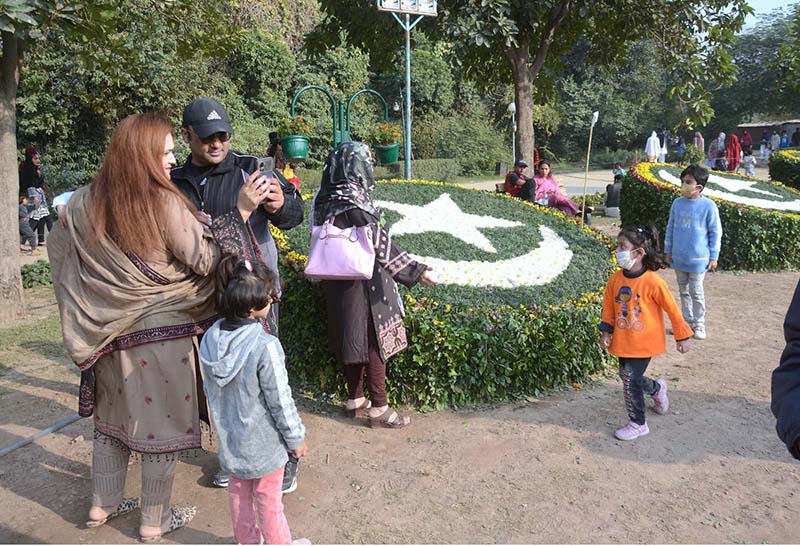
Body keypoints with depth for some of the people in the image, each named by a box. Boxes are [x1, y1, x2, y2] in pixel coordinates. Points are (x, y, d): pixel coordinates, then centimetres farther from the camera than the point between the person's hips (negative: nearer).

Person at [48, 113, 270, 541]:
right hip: (161, 333, -6)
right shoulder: (164, 204, -19)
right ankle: (155, 521, 23)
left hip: (109, 332, 6)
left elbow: (60, 254, 8)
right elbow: (206, 261, -15)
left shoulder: (84, 204, -1)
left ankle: (102, 505, 38)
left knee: (112, 416, 22)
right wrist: (241, 210, -13)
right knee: (162, 421, 9)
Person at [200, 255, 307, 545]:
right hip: (263, 441, -6)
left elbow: (210, 390, 4)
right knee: (268, 498, 13)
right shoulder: (265, 347, -29)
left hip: (229, 437, 6)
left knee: (238, 492, 24)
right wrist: (296, 438, -7)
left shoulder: (210, 339, -9)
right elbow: (280, 401, -22)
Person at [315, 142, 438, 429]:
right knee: (375, 340, 2)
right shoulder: (354, 203, -21)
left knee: (352, 337, 17)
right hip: (365, 283, -8)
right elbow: (381, 242, -23)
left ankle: (355, 399, 29)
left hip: (338, 282, 8)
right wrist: (414, 271, -23)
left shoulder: (326, 200, 3)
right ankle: (379, 407, 11)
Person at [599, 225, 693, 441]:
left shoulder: (653, 282, -20)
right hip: (623, 341, 6)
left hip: (644, 342, -6)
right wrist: (606, 331, 1)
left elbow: (672, 309, -10)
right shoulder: (616, 279, -6)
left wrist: (682, 336, -2)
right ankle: (657, 388, 47)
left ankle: (638, 424, 15)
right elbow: (609, 306, 7)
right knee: (627, 376, 15)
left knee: (631, 380, -5)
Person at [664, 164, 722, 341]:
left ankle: (699, 324, 16)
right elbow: (670, 228, 11)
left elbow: (715, 233, -4)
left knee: (696, 292, 2)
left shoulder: (709, 206, -10)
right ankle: (687, 321, 27)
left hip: (698, 259, -4)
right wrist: (668, 251, 12)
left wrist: (713, 257, -3)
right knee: (683, 291, 14)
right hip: (678, 257, 4)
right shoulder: (677, 203, 1)